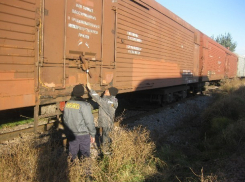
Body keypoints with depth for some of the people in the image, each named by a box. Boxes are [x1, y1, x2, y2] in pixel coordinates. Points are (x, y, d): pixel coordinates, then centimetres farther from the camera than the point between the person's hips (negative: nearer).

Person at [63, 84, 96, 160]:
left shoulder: (67, 104, -2)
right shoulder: (84, 105, -20)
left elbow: (65, 120, 8)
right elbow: (89, 122, -18)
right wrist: (93, 134, -6)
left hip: (71, 134, 5)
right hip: (83, 134, -5)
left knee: (72, 154, 20)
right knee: (85, 154, 12)